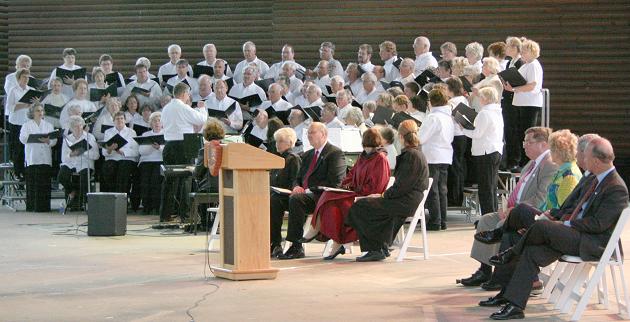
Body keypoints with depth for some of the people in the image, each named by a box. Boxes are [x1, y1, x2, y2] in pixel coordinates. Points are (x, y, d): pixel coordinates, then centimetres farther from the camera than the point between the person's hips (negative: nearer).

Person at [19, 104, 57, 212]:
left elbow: (54, 140, 7)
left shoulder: (48, 125, 18)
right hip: (32, 158, -2)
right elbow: (22, 138, -4)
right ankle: (31, 206, -3)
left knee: (45, 183, -2)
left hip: (45, 158, 2)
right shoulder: (27, 125, 11)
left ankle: (43, 206, 1)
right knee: (32, 182, -6)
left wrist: (48, 141, -15)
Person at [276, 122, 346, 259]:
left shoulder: (335, 153, -3)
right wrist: (296, 187, -1)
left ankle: (297, 246, -32)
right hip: (304, 194, 8)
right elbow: (298, 178, 25)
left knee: (296, 199, -35)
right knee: (275, 201, -15)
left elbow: (334, 182, -13)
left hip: (322, 197, -8)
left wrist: (309, 190, -17)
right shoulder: (307, 155, 25)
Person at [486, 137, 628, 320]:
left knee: (542, 227, -26)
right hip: (575, 233, 9)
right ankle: (515, 306, -10)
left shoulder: (617, 188, -16)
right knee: (532, 252, -8)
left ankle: (511, 254, 4)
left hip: (594, 243, -9)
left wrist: (567, 224, -16)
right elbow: (573, 203, 25)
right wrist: (555, 215, 10)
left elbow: (598, 224, -21)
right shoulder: (594, 179, 14)